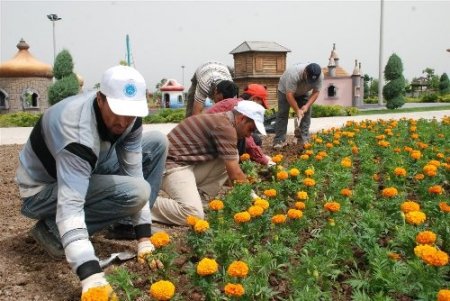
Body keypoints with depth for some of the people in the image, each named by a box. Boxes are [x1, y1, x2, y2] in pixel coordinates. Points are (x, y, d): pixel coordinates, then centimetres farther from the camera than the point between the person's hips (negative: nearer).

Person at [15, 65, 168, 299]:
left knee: (157, 143, -4)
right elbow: (70, 206, -45)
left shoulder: (129, 118, -16)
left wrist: (144, 238, -18)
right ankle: (53, 230, -12)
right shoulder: (77, 133, -38)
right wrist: (91, 277, -53)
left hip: (86, 172, 7)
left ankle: (124, 222, 4)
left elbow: (134, 174, -14)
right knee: (134, 192, -30)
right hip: (42, 192, -7)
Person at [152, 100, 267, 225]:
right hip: (173, 164, -10)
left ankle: (198, 199, 3)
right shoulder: (225, 126, -15)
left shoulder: (221, 120, 16)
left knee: (230, 159, 5)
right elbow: (235, 174, -14)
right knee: (193, 215, -26)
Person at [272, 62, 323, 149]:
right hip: (285, 90, -4)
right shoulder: (294, 74, -44)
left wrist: (307, 106, -31)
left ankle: (303, 140, -1)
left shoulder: (320, 76, -29)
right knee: (283, 114, -10)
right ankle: (279, 141, -8)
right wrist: (297, 110, -36)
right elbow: (289, 95, -40)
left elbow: (316, 92, -19)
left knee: (306, 113, -6)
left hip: (303, 92, 4)